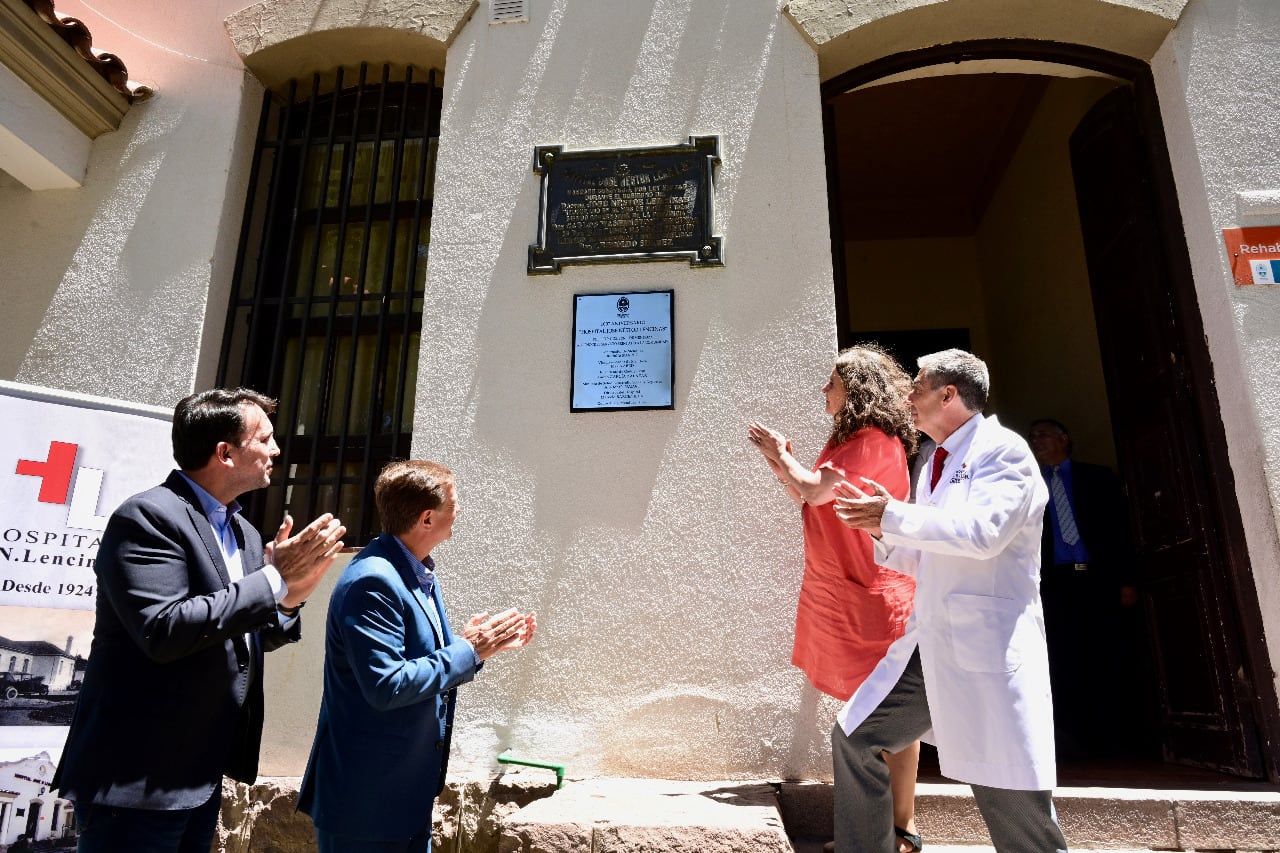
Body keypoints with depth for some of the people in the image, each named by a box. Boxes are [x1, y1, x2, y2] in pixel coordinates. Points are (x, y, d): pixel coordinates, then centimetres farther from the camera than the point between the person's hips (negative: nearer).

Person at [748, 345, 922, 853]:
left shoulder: (875, 441, -14)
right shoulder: (848, 439, 16)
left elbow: (816, 490, -20)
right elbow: (813, 502, 19)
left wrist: (782, 456, -4)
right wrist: (779, 464, 9)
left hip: (872, 594, -10)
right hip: (839, 591, 10)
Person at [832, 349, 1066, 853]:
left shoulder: (1003, 449, -7)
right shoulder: (935, 464, 18)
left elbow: (981, 532, -24)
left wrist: (893, 516, -16)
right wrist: (880, 532, 7)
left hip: (988, 648, -8)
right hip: (927, 645, 9)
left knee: (1014, 804, -4)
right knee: (854, 738, 11)